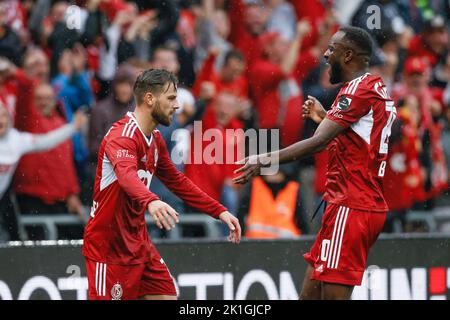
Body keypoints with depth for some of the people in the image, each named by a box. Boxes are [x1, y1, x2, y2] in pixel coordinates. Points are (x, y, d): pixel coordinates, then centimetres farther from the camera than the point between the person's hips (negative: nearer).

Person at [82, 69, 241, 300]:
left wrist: (219, 212, 18)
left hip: (138, 243, 9)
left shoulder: (155, 139, 10)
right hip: (108, 246, -9)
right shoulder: (122, 136, -20)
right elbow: (126, 174, -41)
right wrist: (150, 201, -61)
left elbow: (177, 182, 23)